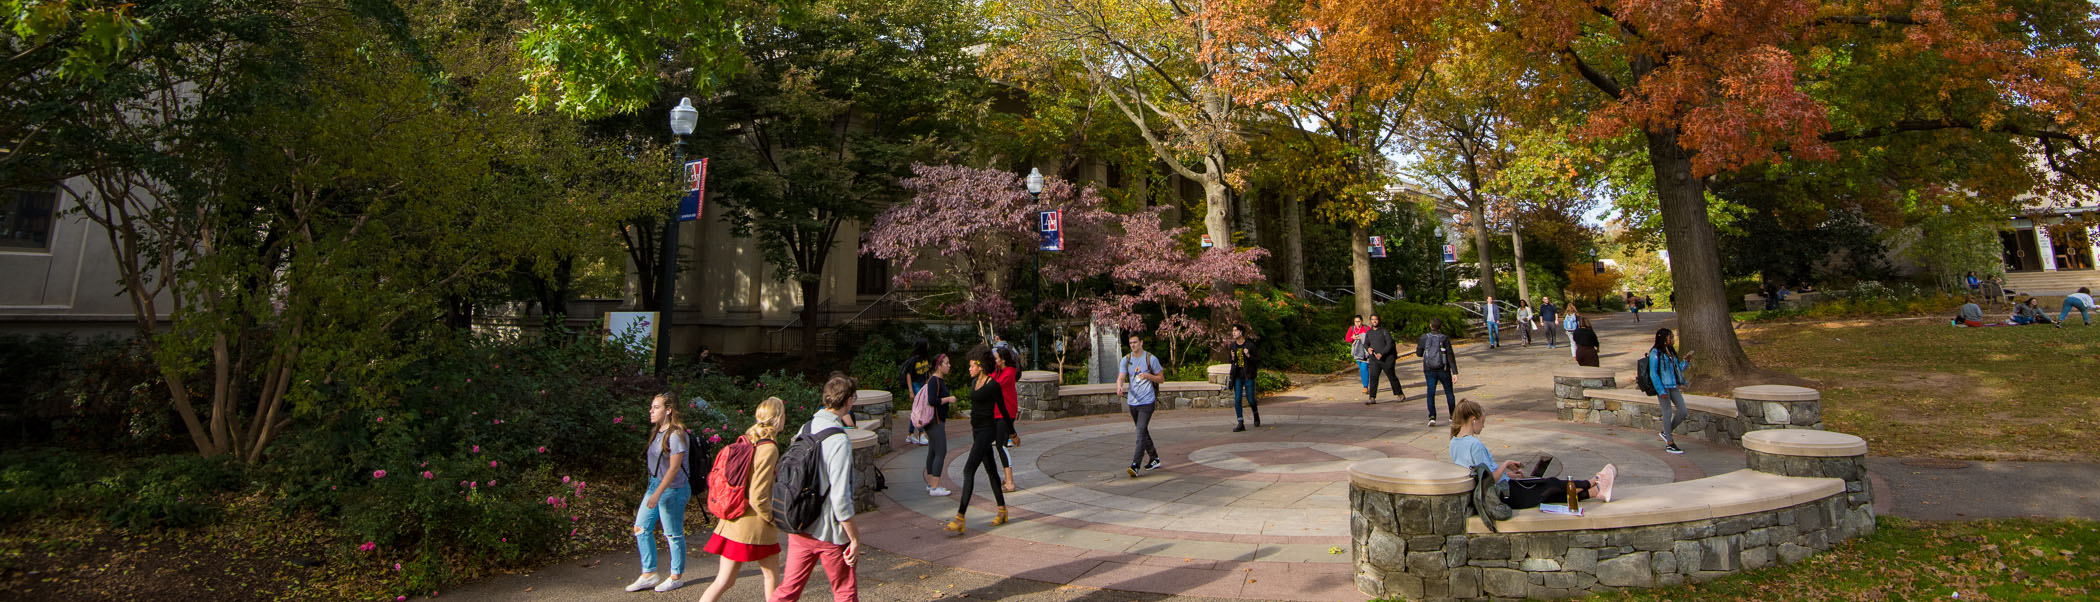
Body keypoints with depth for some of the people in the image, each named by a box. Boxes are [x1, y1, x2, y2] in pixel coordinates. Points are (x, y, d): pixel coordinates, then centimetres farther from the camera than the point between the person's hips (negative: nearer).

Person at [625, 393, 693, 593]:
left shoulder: (676, 434, -18)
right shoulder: (658, 432, 10)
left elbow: (674, 467, -21)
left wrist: (658, 493, -24)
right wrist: (653, 490, 19)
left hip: (672, 489, -9)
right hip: (655, 486, 9)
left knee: (673, 535, 3)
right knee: (641, 528, 10)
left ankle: (677, 576, 19)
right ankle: (649, 574, 20)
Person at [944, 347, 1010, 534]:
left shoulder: (993, 385, -14)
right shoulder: (974, 382, 11)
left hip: (987, 430, -9)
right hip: (976, 430, 9)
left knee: (968, 470, -16)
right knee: (990, 469, 15)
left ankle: (960, 518, -18)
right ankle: (1002, 511, 27)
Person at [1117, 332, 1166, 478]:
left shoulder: (1151, 359, -3)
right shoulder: (1126, 360, 8)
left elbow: (1161, 379, 2)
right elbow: (1121, 377, -3)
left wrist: (1148, 376, -17)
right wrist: (1119, 386, -26)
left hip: (1147, 401, -5)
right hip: (1132, 401, 5)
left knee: (1141, 432, -15)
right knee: (1143, 432, 15)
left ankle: (1135, 466, -19)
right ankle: (1155, 459, 31)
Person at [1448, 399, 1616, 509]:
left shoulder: (1454, 442, 2)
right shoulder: (1475, 444, -28)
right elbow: (1492, 479, -27)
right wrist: (1505, 464, -11)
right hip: (1506, 495, -8)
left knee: (1553, 492, 18)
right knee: (1552, 484, 14)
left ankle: (1596, 491, 29)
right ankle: (1593, 484, 37)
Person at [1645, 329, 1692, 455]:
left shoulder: (1670, 352, 13)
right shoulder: (1655, 353, -10)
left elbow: (1677, 369, 18)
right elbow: (1653, 373, -14)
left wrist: (1685, 361, 1)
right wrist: (1661, 391, -18)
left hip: (1673, 386, 7)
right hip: (1662, 387, -7)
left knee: (1683, 411, 3)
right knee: (1668, 413, -3)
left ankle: (1666, 433, 23)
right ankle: (1669, 444, 5)